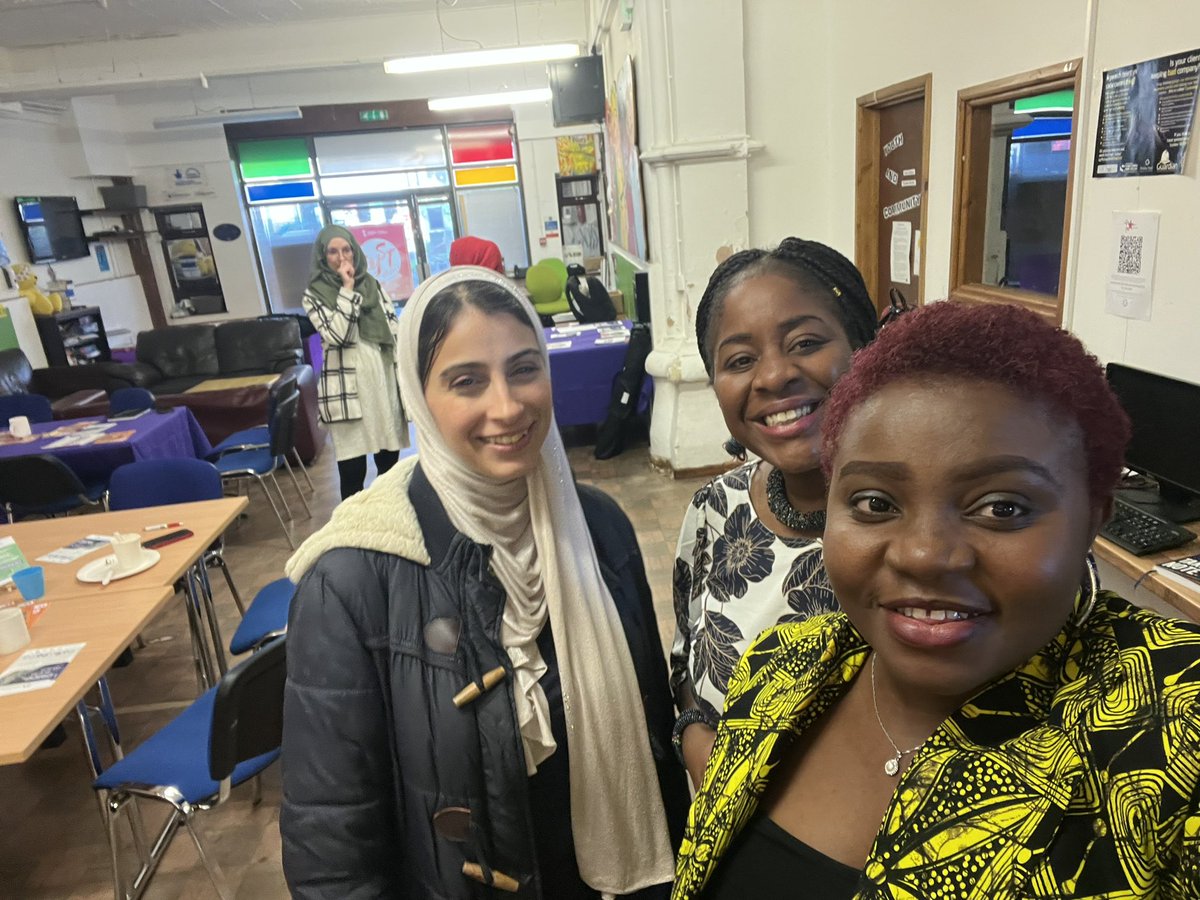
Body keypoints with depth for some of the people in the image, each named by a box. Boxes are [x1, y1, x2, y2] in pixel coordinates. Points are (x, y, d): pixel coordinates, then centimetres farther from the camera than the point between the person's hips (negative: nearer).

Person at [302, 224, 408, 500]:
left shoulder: (373, 285, 10)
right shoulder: (314, 295, 1)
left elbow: (394, 332, 8)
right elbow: (336, 334, -16)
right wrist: (347, 289, -12)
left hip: (383, 379, 3)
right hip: (347, 387, -3)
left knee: (390, 460, 12)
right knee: (352, 468, -4)